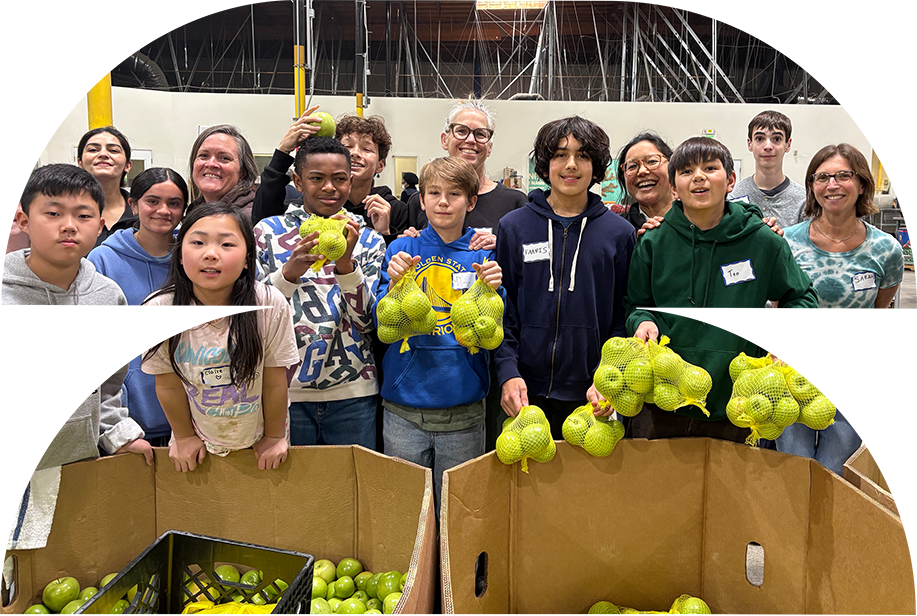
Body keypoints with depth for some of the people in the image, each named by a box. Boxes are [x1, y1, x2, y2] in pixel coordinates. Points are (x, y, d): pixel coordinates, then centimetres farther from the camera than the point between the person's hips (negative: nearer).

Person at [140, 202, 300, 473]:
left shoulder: (271, 305, -26)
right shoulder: (158, 310, -22)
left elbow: (275, 382, -15)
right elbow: (168, 385, -9)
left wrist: (275, 437, -5)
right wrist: (184, 437, 1)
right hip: (199, 441, 1)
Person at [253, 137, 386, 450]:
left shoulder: (368, 239, 5)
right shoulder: (268, 231, 2)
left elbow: (367, 323, -4)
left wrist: (345, 263, -18)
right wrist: (290, 271, -22)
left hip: (353, 394, 1)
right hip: (285, 391, -1)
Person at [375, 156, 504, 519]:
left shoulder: (483, 254, 3)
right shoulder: (402, 250, 3)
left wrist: (492, 290, -18)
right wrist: (395, 283, -20)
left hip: (464, 409, 0)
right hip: (403, 408, 0)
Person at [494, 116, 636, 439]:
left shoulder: (620, 232, 3)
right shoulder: (513, 227, 3)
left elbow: (624, 315, 4)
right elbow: (501, 309, 2)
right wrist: (508, 372, -10)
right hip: (528, 394, 0)